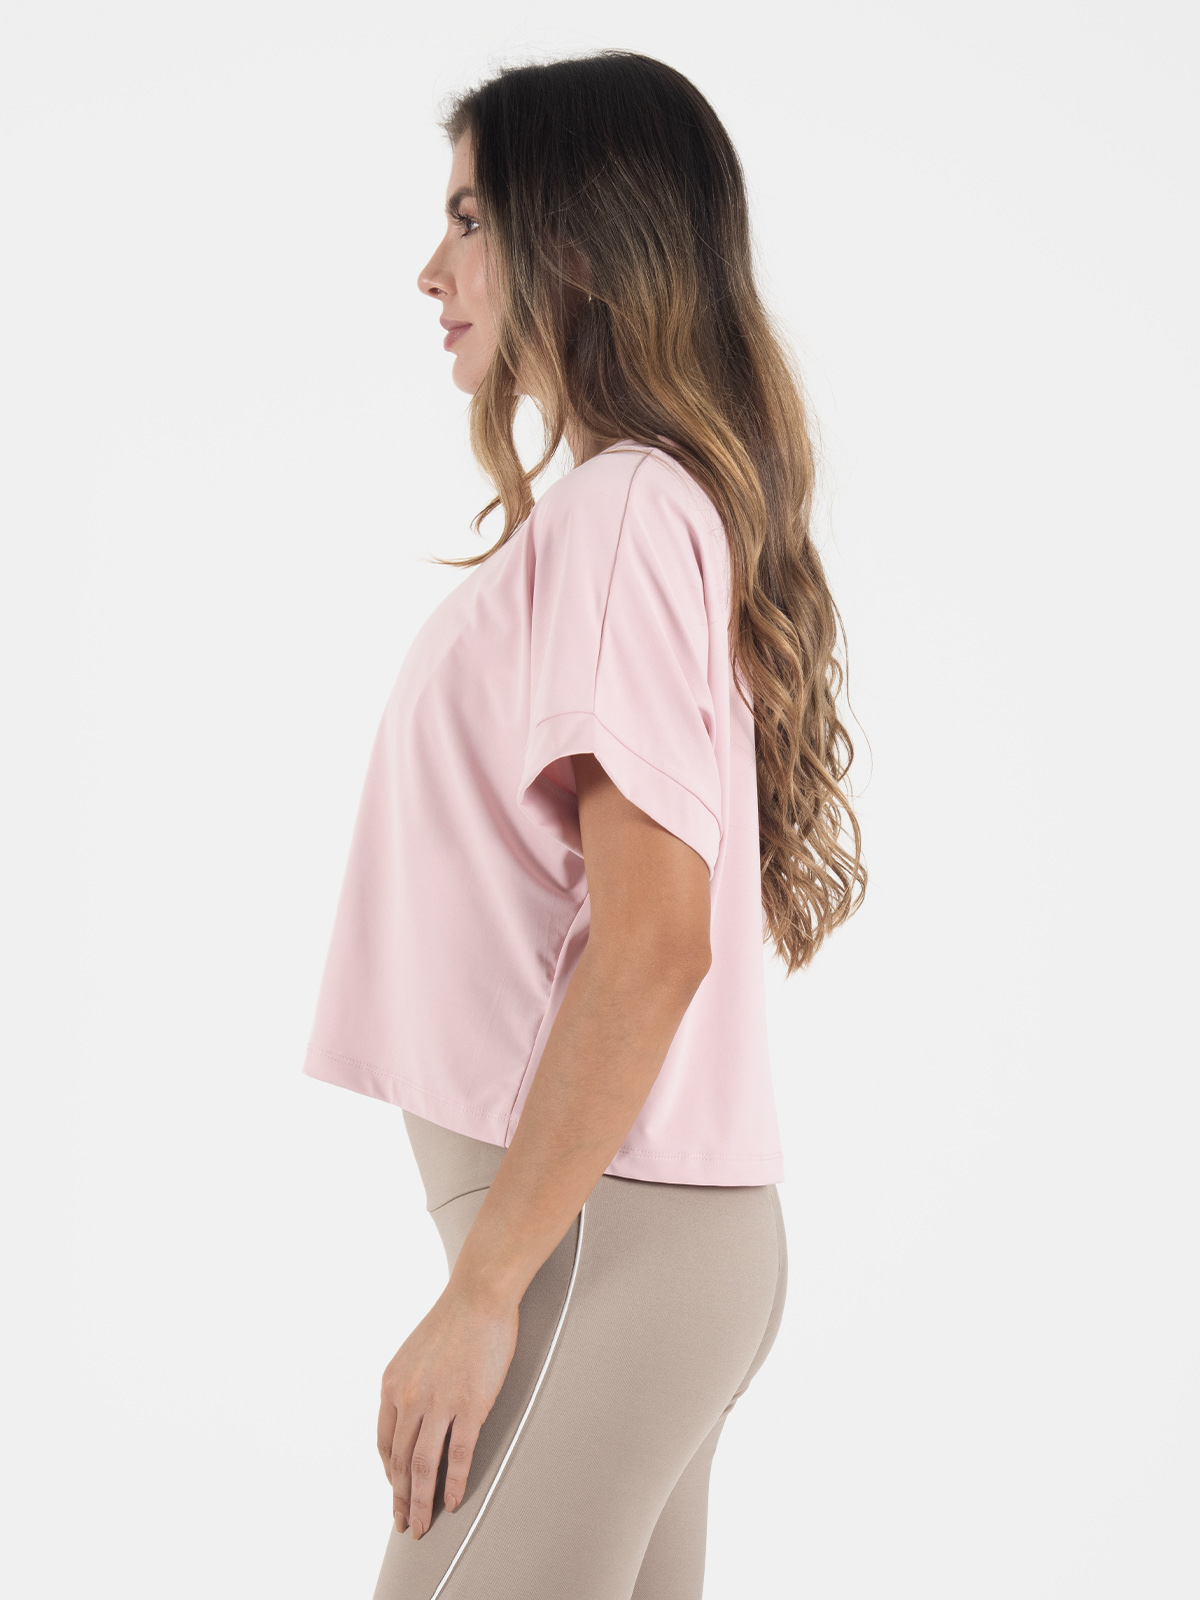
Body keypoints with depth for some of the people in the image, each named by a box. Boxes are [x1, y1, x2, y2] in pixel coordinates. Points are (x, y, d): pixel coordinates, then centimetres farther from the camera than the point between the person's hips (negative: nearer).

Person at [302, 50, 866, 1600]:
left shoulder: (621, 510, -15)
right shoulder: (686, 503, 15)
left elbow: (653, 942, -22)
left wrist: (484, 1287, -19)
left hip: (599, 1238, -9)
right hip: (672, 1227, 9)